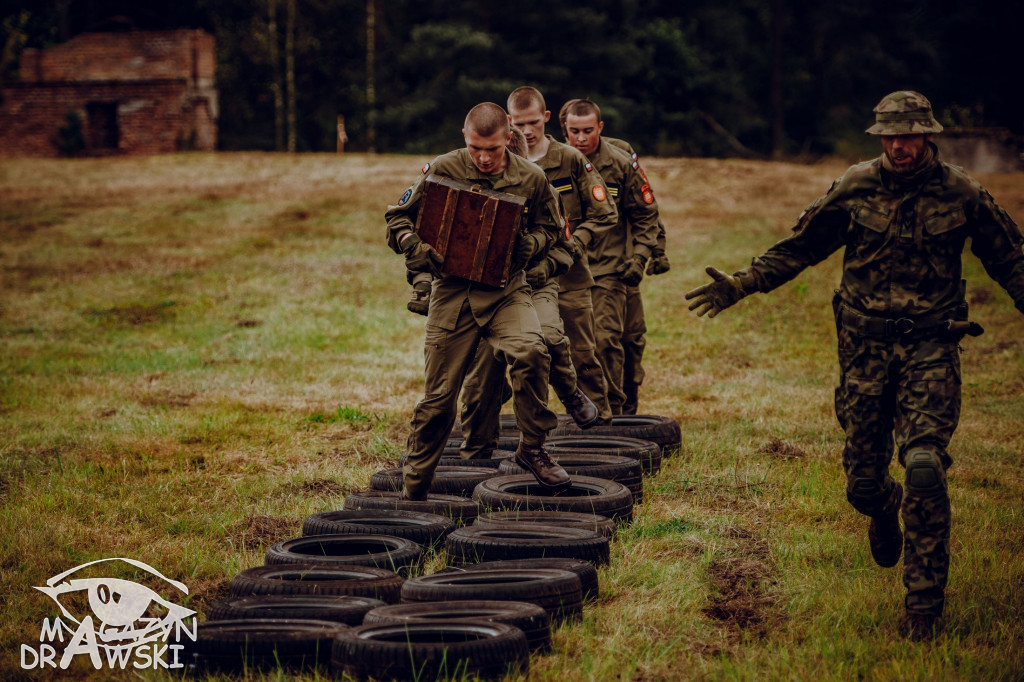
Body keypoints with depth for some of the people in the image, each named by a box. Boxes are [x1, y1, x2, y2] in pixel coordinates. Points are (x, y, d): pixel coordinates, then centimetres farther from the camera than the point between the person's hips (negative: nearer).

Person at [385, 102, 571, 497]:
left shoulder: (530, 179, 0)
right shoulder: (442, 171, -3)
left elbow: (550, 228, 14)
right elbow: (398, 216, 6)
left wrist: (527, 245, -7)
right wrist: (414, 246, -14)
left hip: (506, 290, 0)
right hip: (453, 291, 0)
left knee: (530, 353, -31)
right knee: (439, 397, 4)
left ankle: (532, 448, -11)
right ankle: (413, 490, 21)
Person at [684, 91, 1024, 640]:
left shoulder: (961, 196, -2)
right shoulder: (856, 189, 1)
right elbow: (800, 247, 11)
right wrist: (740, 285, 4)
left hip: (930, 347, -2)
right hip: (865, 347, 2)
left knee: (924, 467, -19)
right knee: (863, 479, 4)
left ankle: (924, 607, -8)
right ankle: (885, 511, 46)